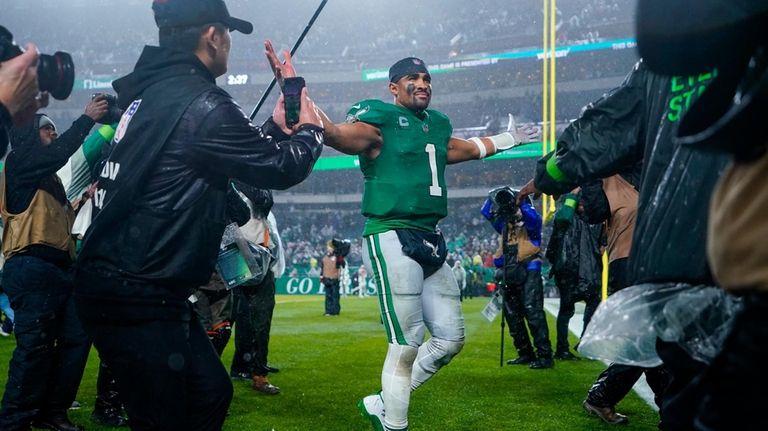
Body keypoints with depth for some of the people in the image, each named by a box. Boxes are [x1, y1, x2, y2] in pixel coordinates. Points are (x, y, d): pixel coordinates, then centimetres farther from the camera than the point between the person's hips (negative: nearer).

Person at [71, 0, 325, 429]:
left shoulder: (154, 90, 12)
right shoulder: (200, 102, -17)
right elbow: (281, 167, -8)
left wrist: (276, 127, 28)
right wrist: (311, 130, 11)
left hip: (121, 282, 10)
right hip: (136, 296, -10)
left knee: (211, 392, 17)